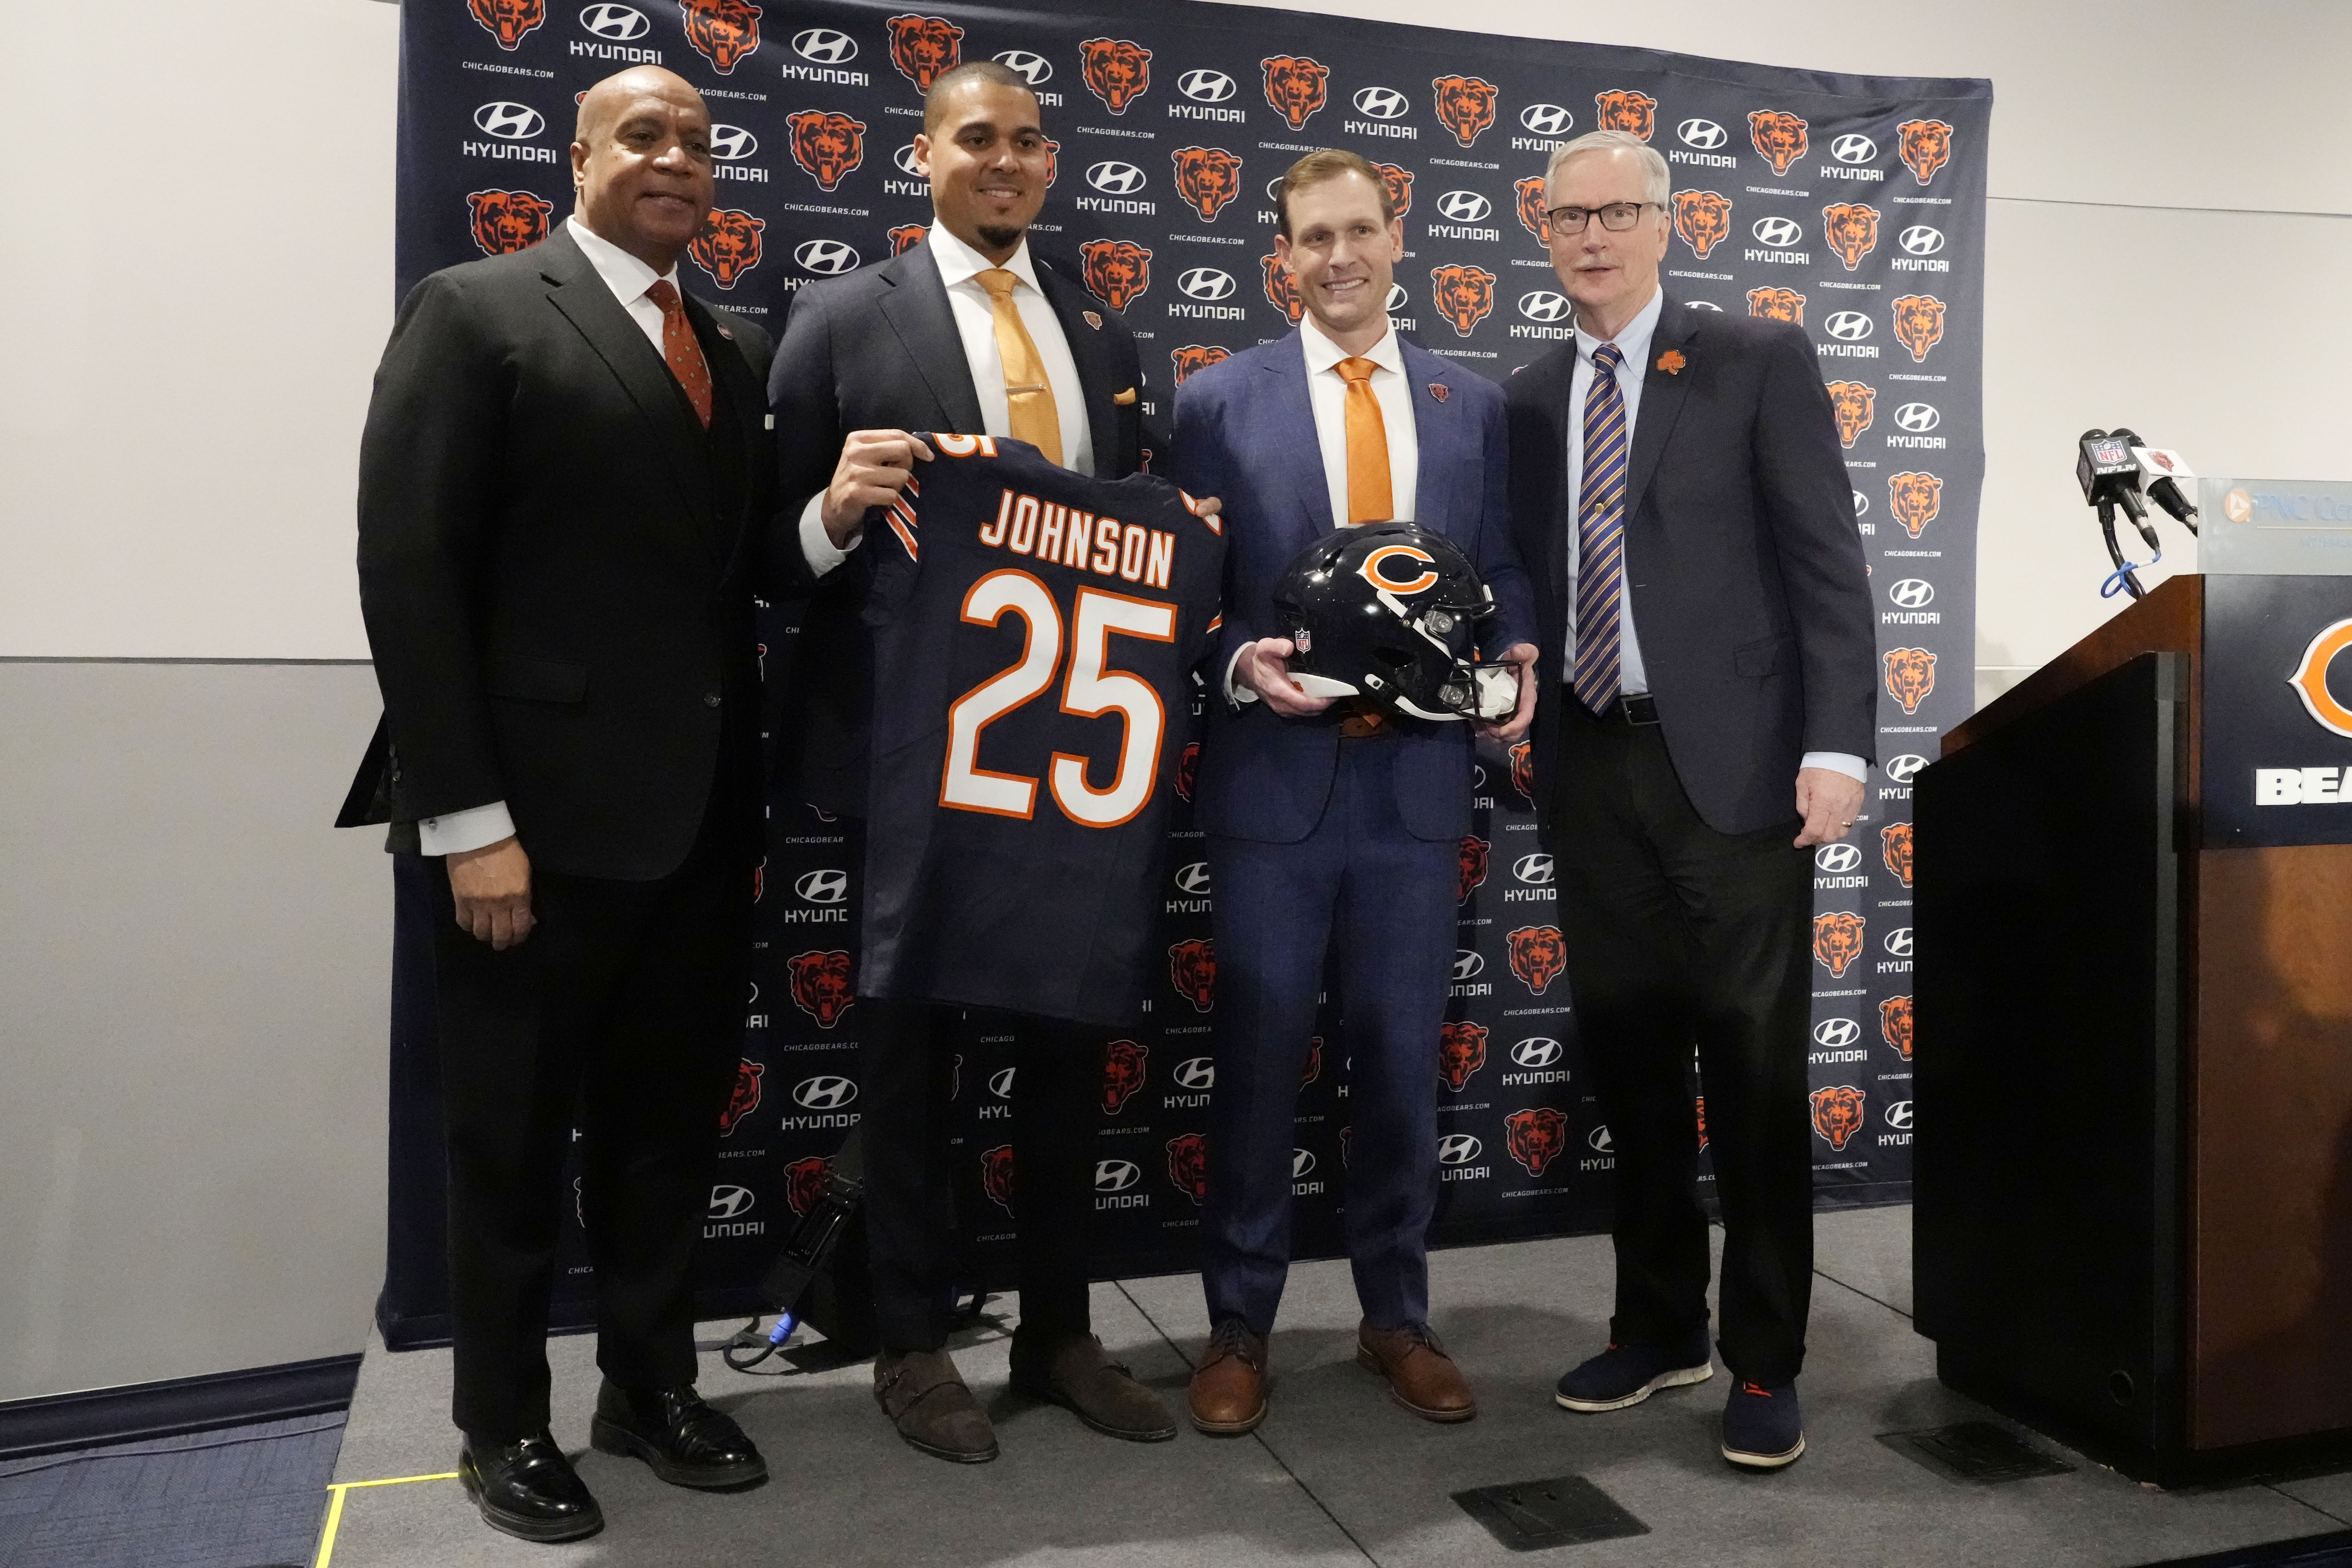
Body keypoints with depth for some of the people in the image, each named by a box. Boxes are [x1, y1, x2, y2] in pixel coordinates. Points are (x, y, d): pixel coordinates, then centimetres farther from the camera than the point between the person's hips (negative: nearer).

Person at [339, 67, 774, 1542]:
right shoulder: (476, 311, -3)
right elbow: (408, 571, -11)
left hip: (702, 809, 6)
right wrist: (465, 815, -16)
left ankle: (652, 1382, 34)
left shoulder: (743, 348, 14)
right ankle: (506, 1421, 29)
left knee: (671, 1121, 16)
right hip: (540, 809, -5)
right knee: (513, 1135, 10)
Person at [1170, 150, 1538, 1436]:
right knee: (1259, 1059, 6)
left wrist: (1516, 655, -8)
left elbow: (1500, 571, 12)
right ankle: (1239, 1326, 22)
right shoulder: (1218, 401, 2)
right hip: (1274, 774, -2)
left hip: (1417, 776, 2)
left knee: (1403, 1061, 11)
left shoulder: (1474, 406, 10)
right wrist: (1242, 660, -17)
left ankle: (1398, 1318, 28)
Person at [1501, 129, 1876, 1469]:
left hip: (1730, 760, -4)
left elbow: (1829, 563, -5)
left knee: (1755, 1072, 1)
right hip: (1592, 767, 5)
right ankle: (1660, 1326, 28)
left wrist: (1836, 746, -14)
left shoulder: (1760, 363, 1)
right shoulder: (1533, 398, 14)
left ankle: (1768, 1362, 16)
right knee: (1630, 1062, 12)